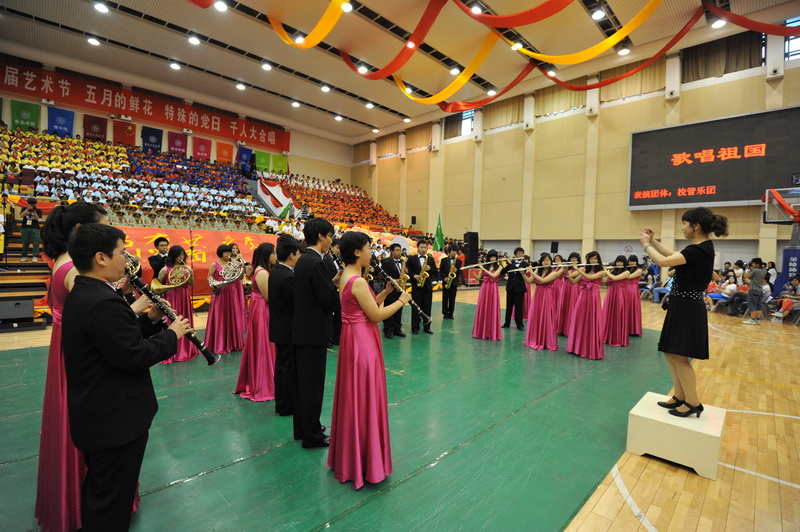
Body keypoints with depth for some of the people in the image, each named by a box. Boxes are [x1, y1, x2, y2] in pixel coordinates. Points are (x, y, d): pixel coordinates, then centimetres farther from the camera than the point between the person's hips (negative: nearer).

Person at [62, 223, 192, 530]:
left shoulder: (82, 294, 5)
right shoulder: (103, 301, -28)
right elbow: (134, 356, -28)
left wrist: (150, 319, 1)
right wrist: (172, 334, -15)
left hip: (95, 412, 10)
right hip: (116, 418, -10)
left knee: (99, 489, 29)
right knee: (113, 498, 10)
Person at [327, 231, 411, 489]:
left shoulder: (346, 276, 9)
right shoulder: (358, 281, -21)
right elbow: (376, 315, -18)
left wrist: (386, 292, 8)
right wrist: (401, 301, -6)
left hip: (355, 338, 10)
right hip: (362, 341, -10)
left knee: (354, 396, 20)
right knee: (364, 398, 2)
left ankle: (349, 454, 37)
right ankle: (364, 460, 19)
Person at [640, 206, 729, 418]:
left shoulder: (698, 250, -20)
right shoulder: (702, 247, 11)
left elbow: (662, 261, -24)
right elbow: (673, 255, 23)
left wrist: (646, 244, -8)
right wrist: (654, 241, 15)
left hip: (686, 308, -10)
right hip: (683, 306, 10)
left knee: (679, 356, 0)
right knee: (670, 352, 15)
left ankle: (693, 403, 14)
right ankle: (680, 397, 26)